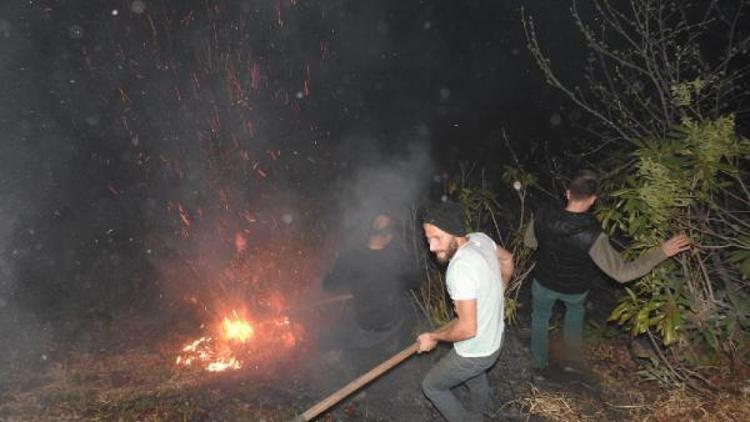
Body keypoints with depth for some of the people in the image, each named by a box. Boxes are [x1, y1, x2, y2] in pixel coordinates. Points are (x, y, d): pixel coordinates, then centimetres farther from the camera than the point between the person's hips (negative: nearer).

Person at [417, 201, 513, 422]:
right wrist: (496, 292, 22)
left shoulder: (460, 268, -36)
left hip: (474, 352, -8)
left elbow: (467, 328, -32)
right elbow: (507, 259, 12)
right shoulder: (481, 238, -10)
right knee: (476, 380, 35)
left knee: (431, 385, 16)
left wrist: (433, 337, -16)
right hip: (494, 338, 8)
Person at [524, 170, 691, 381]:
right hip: (574, 290, -1)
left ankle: (539, 366, 43)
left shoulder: (543, 217, -27)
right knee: (575, 307, 34)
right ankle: (572, 359, 41)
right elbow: (623, 272, -30)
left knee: (540, 318, 28)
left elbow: (529, 242, -7)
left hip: (544, 283, 1)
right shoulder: (592, 236, -36)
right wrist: (662, 252, -27)